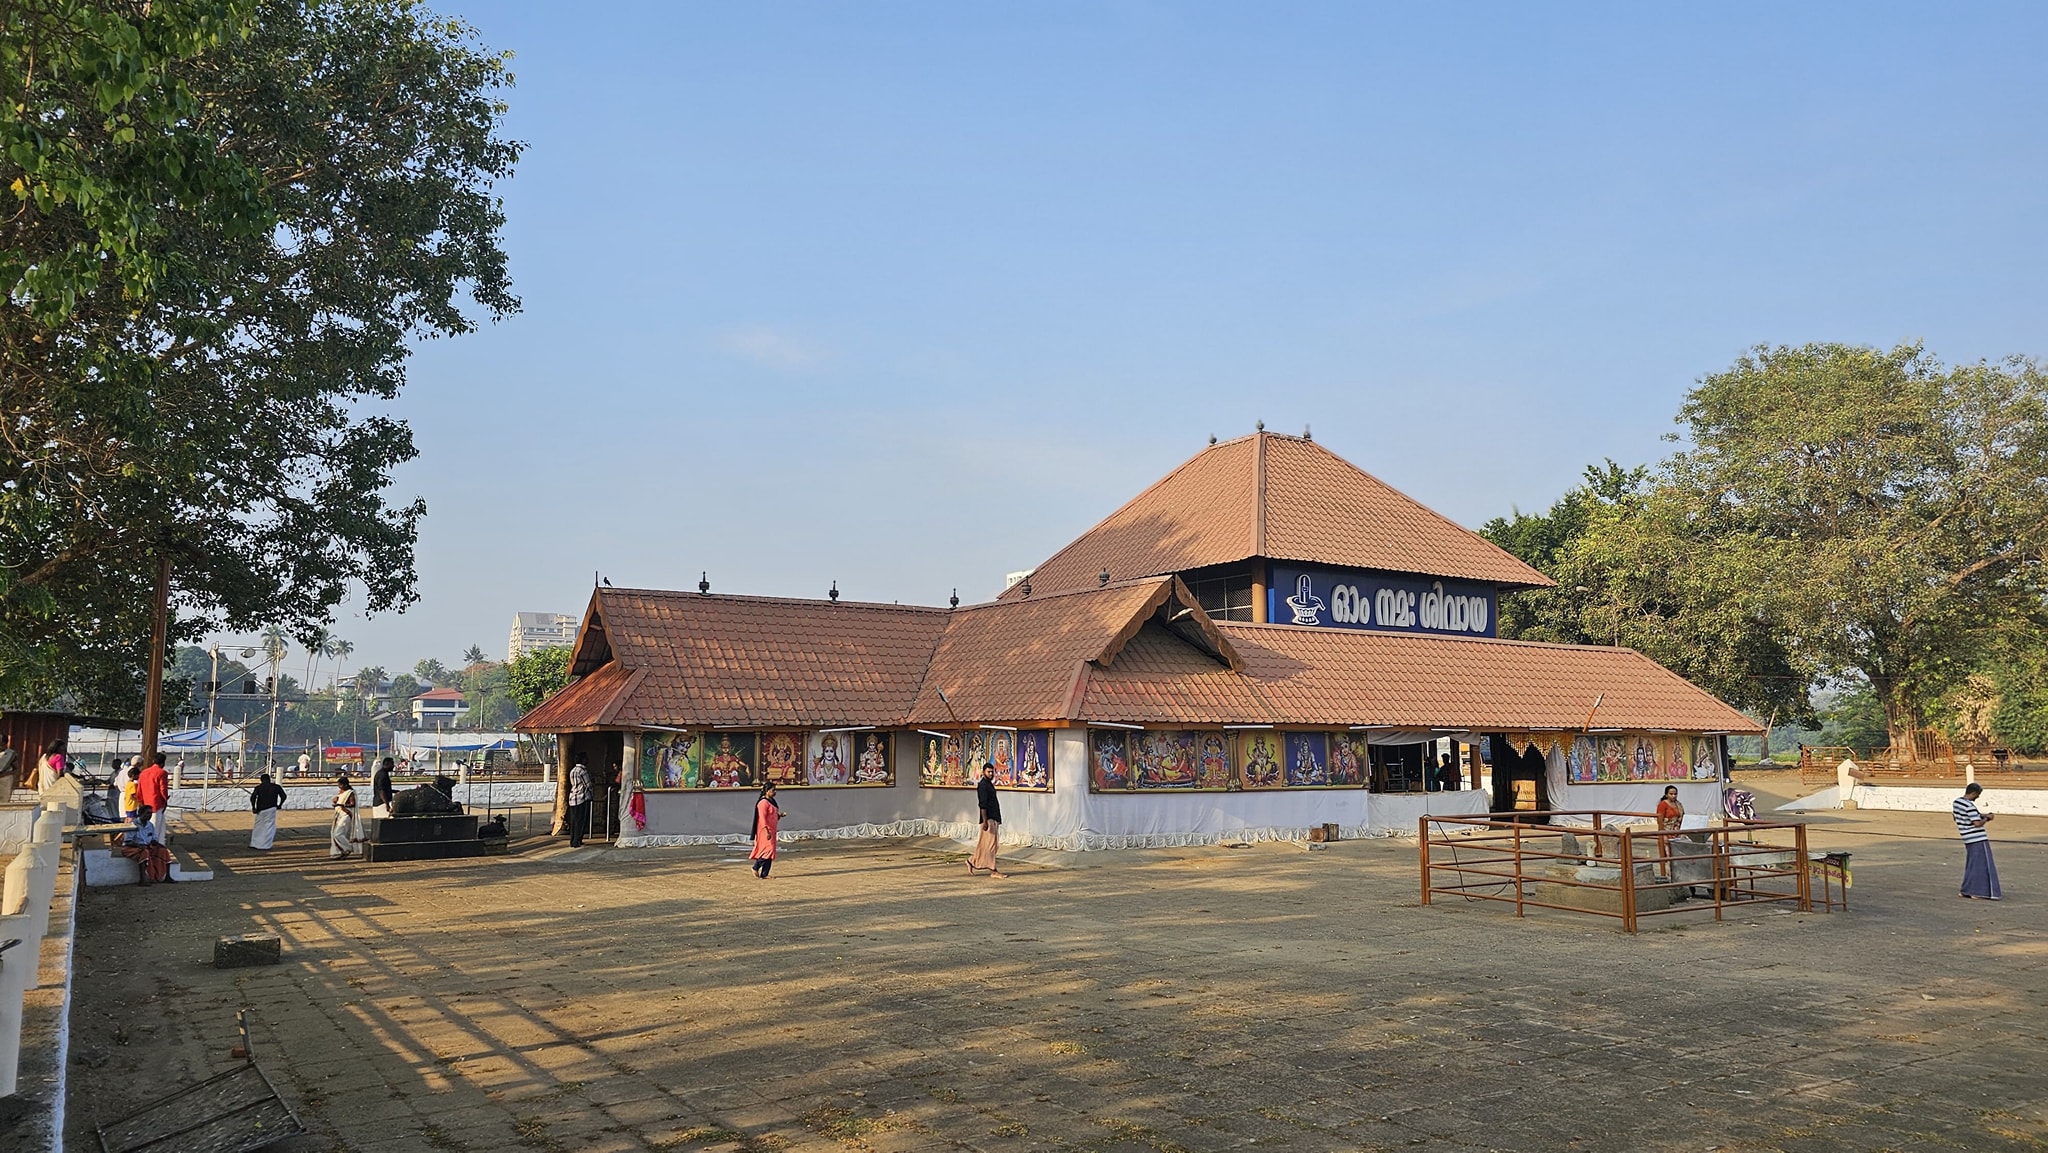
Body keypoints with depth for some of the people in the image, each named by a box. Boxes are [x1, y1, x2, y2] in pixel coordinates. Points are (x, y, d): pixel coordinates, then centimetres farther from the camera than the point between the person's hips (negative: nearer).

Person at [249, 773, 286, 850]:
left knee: (258, 827, 17)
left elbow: (252, 798, -9)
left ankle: (254, 844, 21)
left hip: (260, 810, 1)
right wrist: (279, 805, 12)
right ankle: (265, 846, 0)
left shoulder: (258, 787, 3)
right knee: (269, 827, 3)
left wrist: (253, 808, 1)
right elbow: (283, 796, -1)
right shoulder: (276, 787, 4)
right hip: (271, 809, -1)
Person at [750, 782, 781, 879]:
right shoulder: (763, 802, -14)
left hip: (771, 830, 9)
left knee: (769, 851, 7)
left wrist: (780, 815, 5)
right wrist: (767, 831, -24)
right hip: (765, 830, -9)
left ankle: (764, 874, 9)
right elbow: (762, 818, -19)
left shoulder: (772, 801, 15)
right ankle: (755, 867, 0)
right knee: (768, 849, -14)